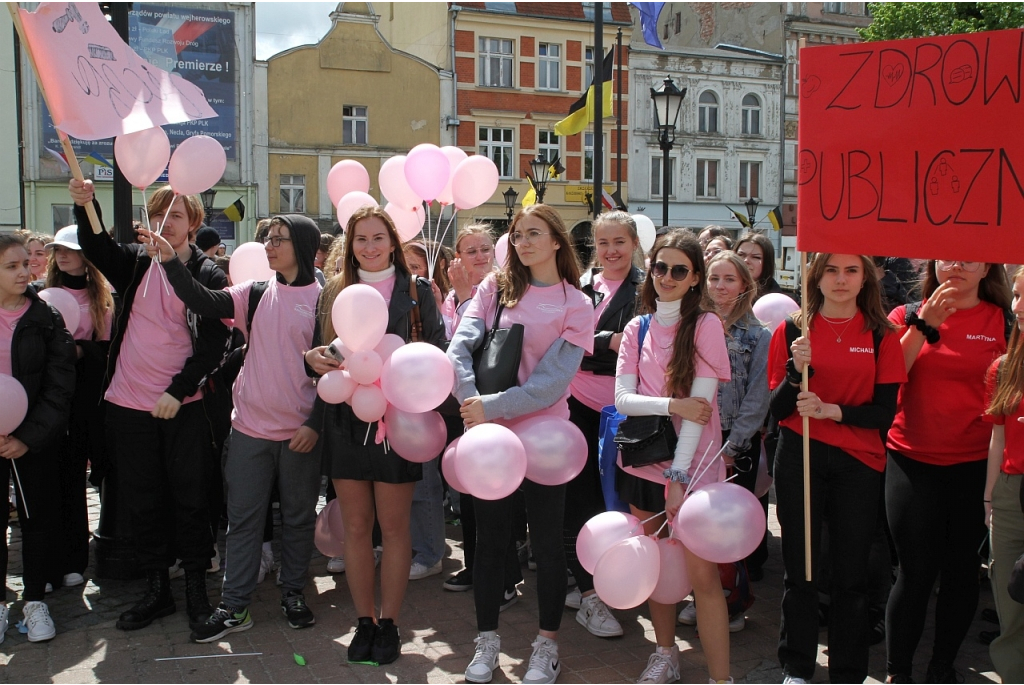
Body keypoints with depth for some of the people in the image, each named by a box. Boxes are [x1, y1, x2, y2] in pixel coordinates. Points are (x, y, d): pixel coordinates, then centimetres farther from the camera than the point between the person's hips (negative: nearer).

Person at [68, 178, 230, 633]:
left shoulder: (209, 274, -1)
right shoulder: (135, 262, 9)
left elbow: (215, 343, -7)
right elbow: (96, 249, -8)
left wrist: (178, 390, -15)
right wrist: (85, 206, -26)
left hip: (183, 406, -3)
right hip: (129, 405, 3)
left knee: (189, 498, 3)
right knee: (142, 501, 10)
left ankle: (195, 588, 16)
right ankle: (156, 589, 21)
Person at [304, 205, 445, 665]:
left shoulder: (416, 291, 3)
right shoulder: (334, 292, 10)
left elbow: (435, 352, 1)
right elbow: (321, 350, 12)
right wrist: (312, 357, -11)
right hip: (346, 419, 2)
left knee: (394, 526, 5)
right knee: (355, 526, 7)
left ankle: (389, 623, 17)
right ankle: (364, 622, 19)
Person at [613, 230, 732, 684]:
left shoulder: (705, 325, -6)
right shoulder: (637, 328, 6)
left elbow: (701, 403, -13)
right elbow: (623, 399, -3)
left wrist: (679, 475, -19)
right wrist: (672, 405, -21)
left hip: (692, 467, -4)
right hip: (644, 461, 4)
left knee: (701, 573, -6)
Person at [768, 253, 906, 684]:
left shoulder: (881, 336, 2)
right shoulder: (791, 331, 2)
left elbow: (885, 410, -3)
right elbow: (778, 409, 0)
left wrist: (832, 410, -18)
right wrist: (797, 370, -18)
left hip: (858, 462, 0)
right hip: (799, 458, 0)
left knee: (851, 574, 5)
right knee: (799, 570, 7)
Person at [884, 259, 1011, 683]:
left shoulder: (1003, 321, 1)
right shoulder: (909, 315, 3)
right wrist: (924, 324, -17)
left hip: (975, 464, 1)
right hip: (913, 461, 0)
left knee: (962, 570, 9)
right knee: (916, 571, 1)